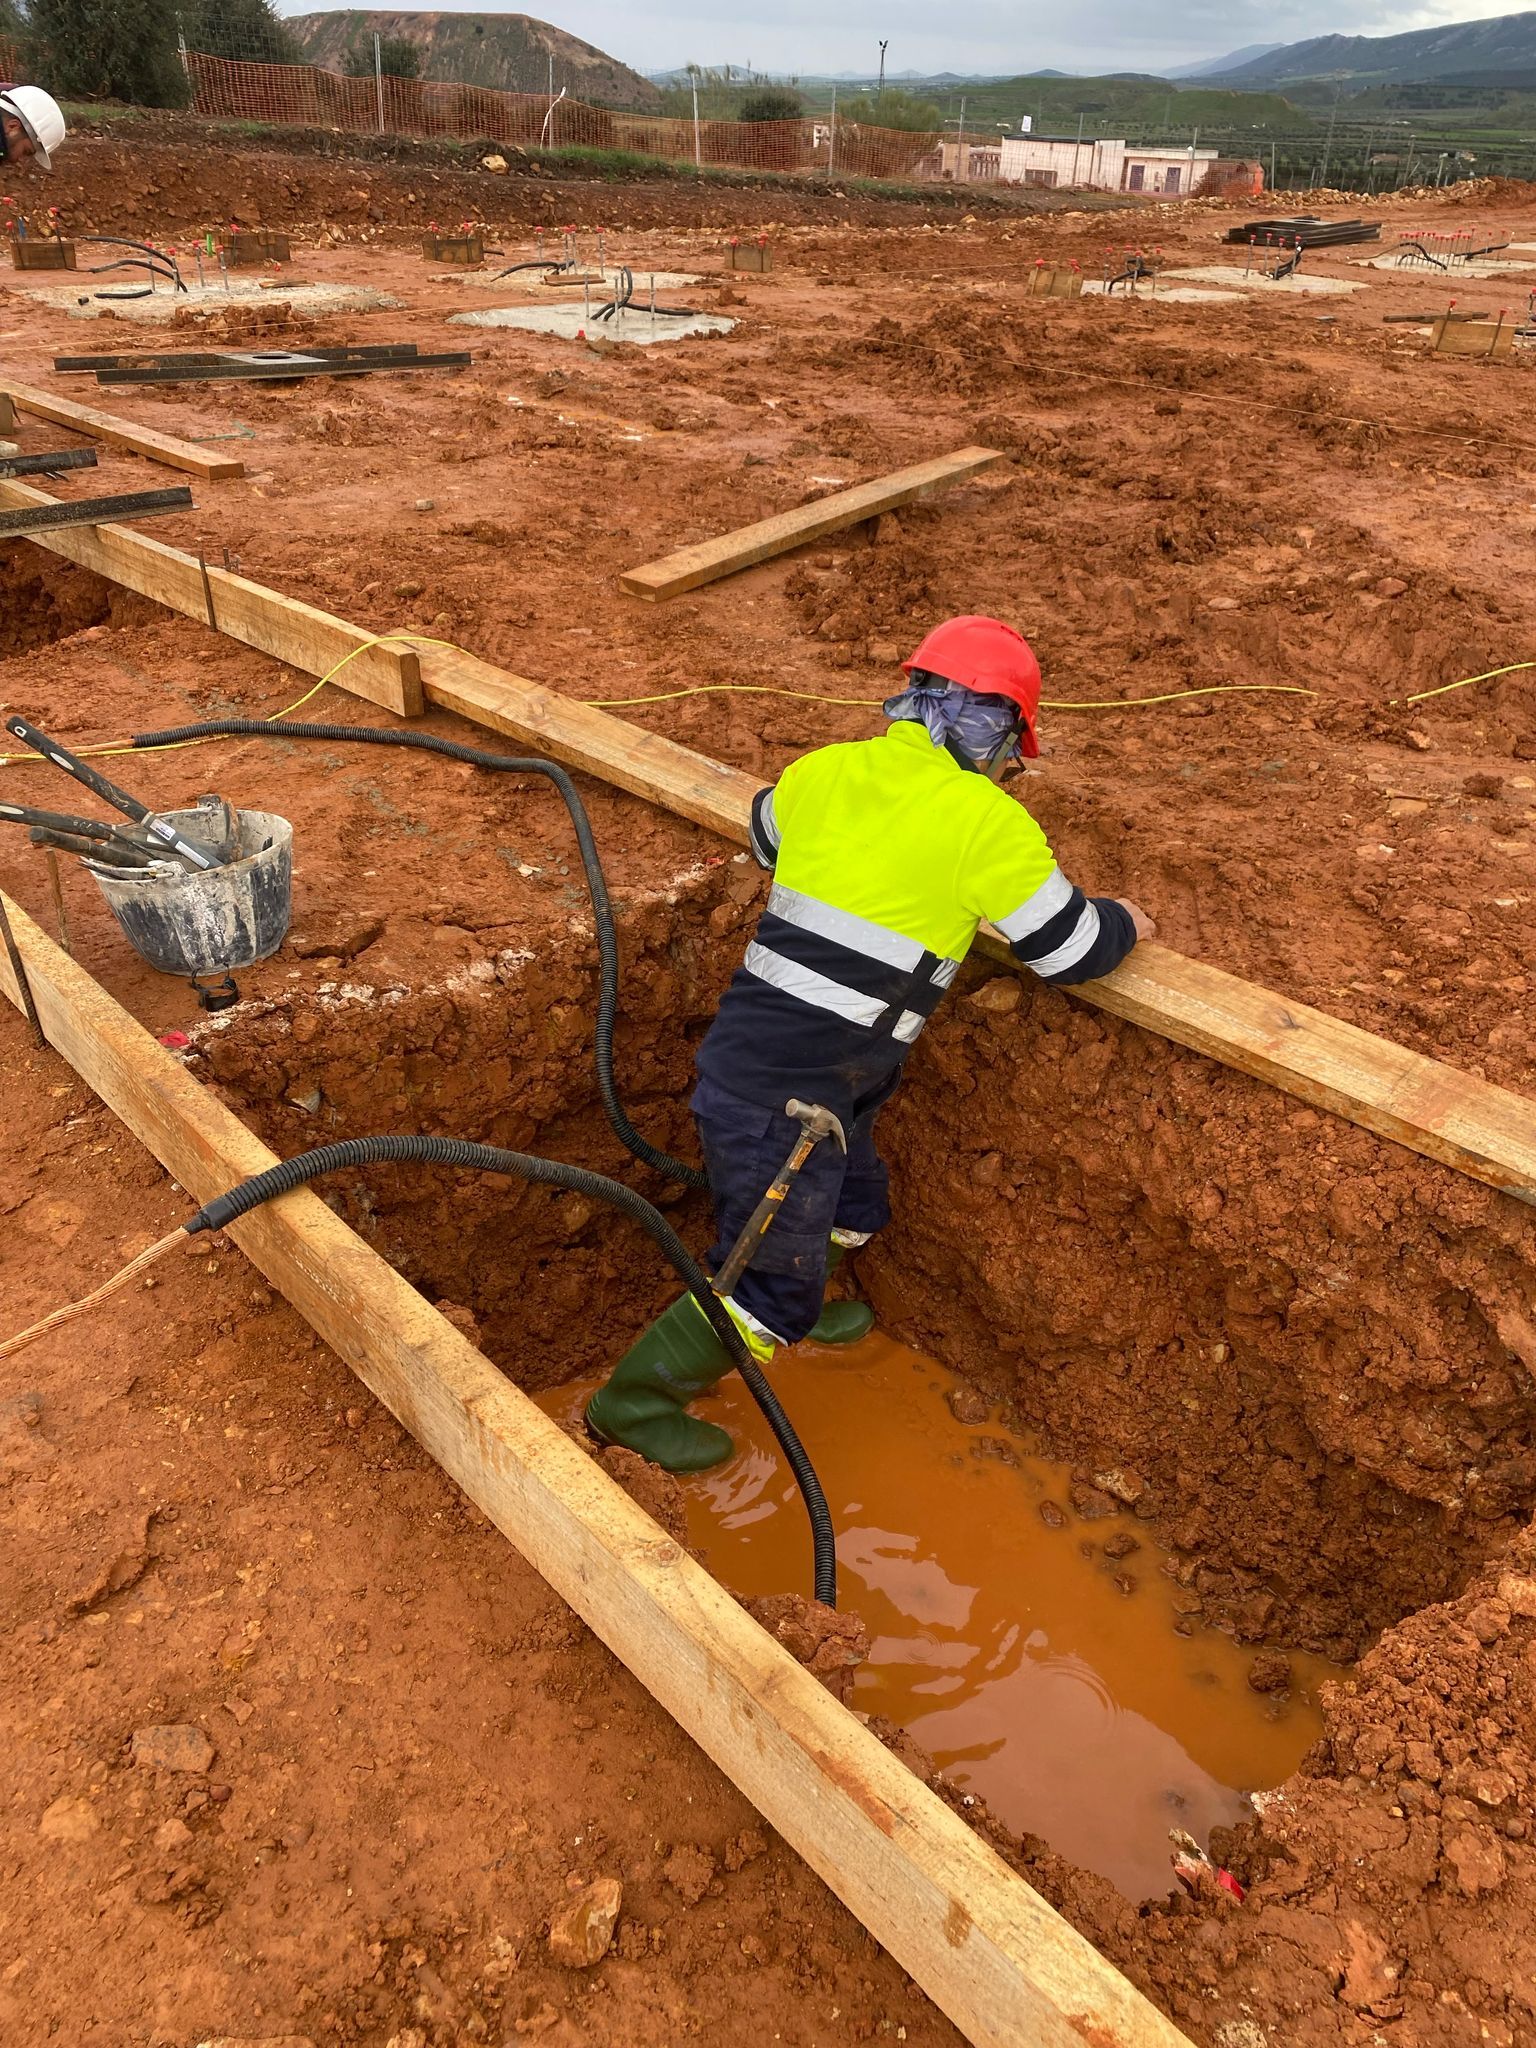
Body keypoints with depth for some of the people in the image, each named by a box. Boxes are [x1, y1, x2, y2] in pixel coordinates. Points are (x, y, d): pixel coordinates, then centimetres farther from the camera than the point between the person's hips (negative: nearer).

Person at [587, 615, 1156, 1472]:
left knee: (855, 1208, 29)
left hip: (742, 1055, 8)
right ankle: (634, 1401, 23)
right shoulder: (987, 822, -13)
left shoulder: (825, 772, 5)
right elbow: (1069, 948, -3)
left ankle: (789, 1312, 54)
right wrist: (1124, 924, 18)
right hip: (785, 1098, -8)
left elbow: (768, 831, 28)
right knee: (769, 1272, 9)